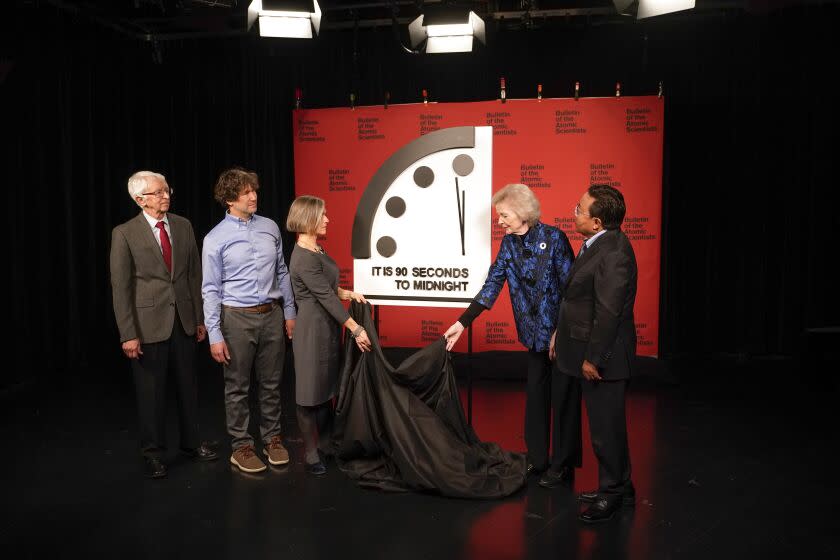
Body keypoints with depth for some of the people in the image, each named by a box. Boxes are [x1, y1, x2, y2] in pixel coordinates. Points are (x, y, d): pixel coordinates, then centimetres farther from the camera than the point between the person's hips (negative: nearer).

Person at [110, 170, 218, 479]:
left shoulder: (183, 226, 4)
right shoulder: (125, 233, -8)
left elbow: (195, 274, 8)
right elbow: (120, 287, -8)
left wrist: (200, 318, 7)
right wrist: (128, 334, -12)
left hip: (184, 319, 4)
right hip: (148, 322, -4)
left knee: (188, 385, 14)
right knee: (151, 391, 7)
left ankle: (191, 442, 32)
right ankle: (153, 453, 24)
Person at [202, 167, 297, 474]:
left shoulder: (270, 227, 4)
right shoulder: (215, 238, -7)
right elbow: (211, 289, -6)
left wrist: (290, 312, 11)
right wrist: (215, 335, -10)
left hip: (272, 314, 3)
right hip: (237, 318, -3)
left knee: (271, 383, 14)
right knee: (237, 387, 8)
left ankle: (272, 438, 29)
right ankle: (241, 447, 22)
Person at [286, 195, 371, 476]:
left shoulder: (317, 249, 9)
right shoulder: (303, 258, -20)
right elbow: (326, 296, -22)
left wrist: (349, 293, 5)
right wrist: (356, 329, -21)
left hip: (328, 327, 9)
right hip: (312, 328, -9)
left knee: (327, 388, 16)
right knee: (311, 391, 2)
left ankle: (325, 443, 29)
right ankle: (311, 454, 14)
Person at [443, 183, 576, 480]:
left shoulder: (553, 237, -14)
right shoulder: (508, 243, 3)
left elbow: (570, 285, -14)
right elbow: (491, 285, 1)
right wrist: (462, 323, -4)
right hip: (534, 332, 6)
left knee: (562, 396, 3)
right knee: (536, 393, 12)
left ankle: (564, 464, 17)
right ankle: (538, 459, 25)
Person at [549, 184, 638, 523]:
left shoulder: (613, 252, -22)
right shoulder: (598, 244, 9)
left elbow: (609, 311, -24)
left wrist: (593, 358, -20)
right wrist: (561, 333, 17)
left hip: (602, 355, -10)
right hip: (585, 349, 10)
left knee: (605, 427, 5)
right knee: (604, 425, 20)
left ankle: (612, 493, 22)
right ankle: (618, 488, 34)